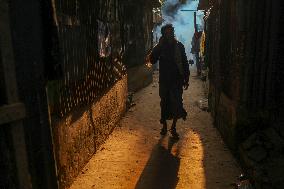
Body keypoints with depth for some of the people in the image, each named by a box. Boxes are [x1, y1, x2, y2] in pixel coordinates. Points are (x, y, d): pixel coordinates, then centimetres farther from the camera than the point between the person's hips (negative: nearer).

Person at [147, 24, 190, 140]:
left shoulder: (179, 46, 3)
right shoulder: (160, 47, 1)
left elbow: (185, 63, 6)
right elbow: (152, 60, -11)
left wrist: (186, 79, 3)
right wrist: (159, 45, -16)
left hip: (177, 80, 0)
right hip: (164, 80, 0)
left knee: (176, 103, -1)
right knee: (164, 103, 9)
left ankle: (173, 128, 13)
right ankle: (164, 126, 26)